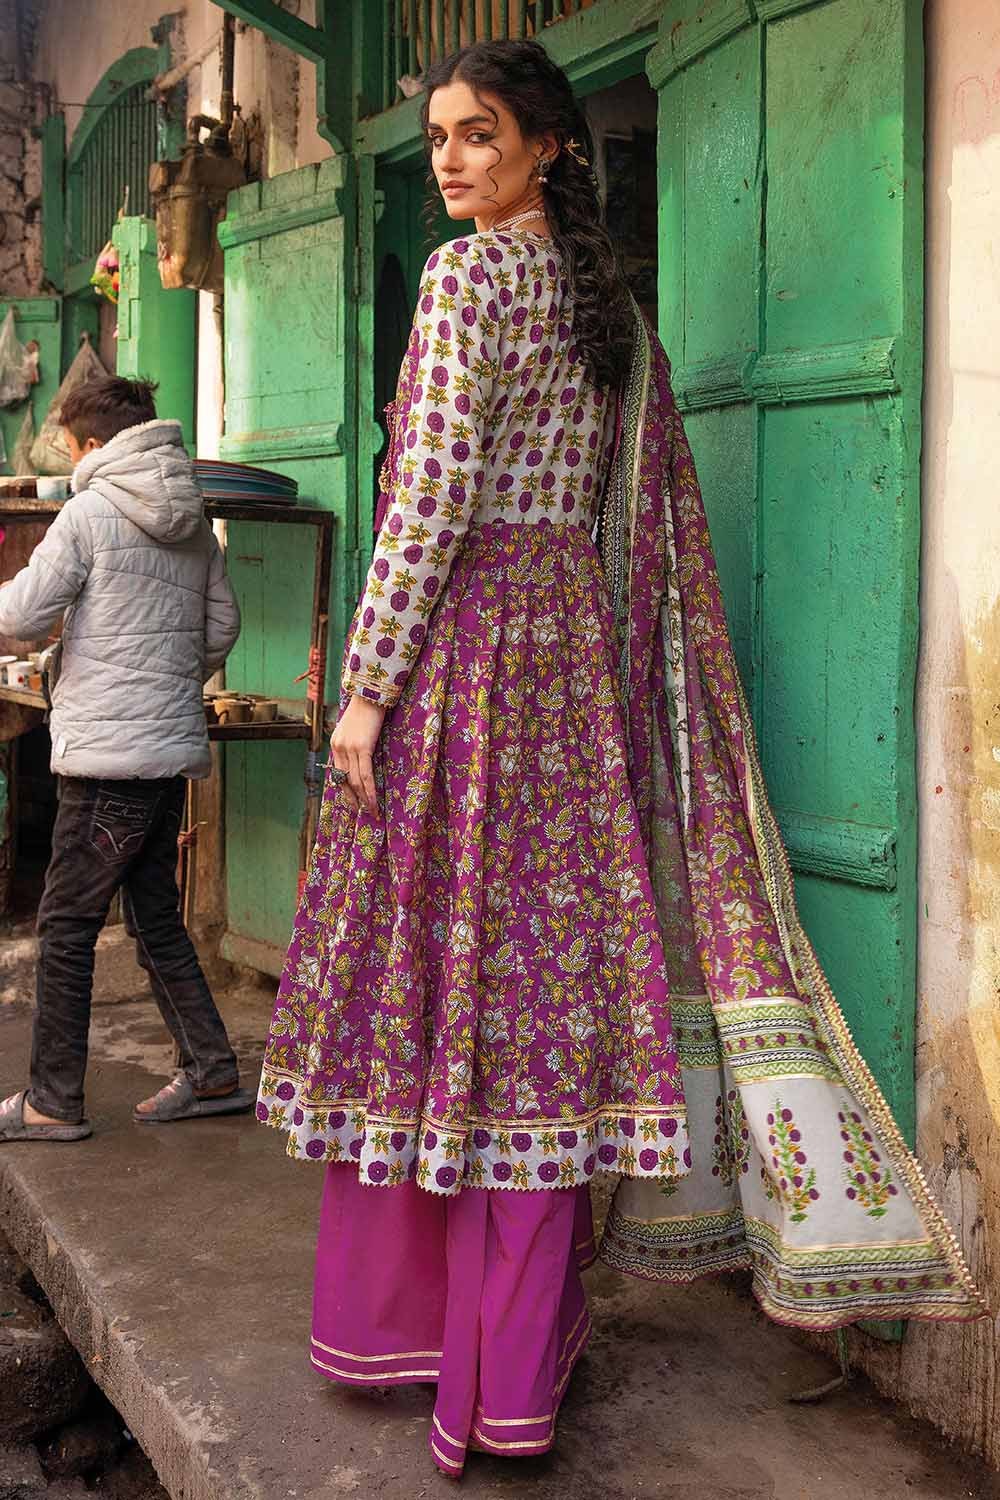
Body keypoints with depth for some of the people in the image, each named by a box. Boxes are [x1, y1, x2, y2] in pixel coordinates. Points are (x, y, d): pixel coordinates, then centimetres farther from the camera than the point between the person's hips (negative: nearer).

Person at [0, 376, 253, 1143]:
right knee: (157, 919, 16)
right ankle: (214, 1073, 19)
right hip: (174, 749, 7)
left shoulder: (90, 513, -9)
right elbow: (223, 627, 16)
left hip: (108, 755, -7)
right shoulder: (194, 524, 12)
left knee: (65, 927, 2)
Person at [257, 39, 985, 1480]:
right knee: (549, 966, 6)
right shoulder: (612, 303, 16)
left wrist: (365, 688, -12)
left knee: (423, 966, 1)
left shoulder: (467, 276, -6)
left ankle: (403, 1316, 13)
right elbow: (653, 524, 15)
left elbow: (428, 500, -14)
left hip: (461, 639, -7)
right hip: (577, 650, 7)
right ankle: (517, 1360, 15)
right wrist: (596, 657, 18)